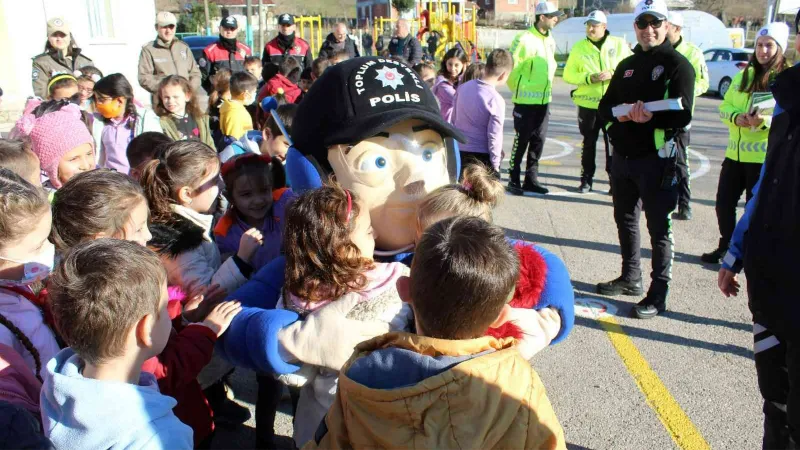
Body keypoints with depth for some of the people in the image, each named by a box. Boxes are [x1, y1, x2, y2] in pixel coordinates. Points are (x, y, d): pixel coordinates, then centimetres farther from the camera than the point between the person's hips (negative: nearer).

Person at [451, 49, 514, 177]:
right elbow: (494, 136, -17)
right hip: (482, 156, -6)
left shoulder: (463, 87, 2)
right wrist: (495, 164, -9)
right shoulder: (496, 99, -18)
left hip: (460, 152, 6)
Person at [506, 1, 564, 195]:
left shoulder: (550, 40, 10)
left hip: (544, 101, 7)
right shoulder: (525, 39, -14)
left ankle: (531, 180, 19)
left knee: (538, 141, 10)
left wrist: (546, 88, 16)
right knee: (521, 141, -1)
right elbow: (511, 67, -11)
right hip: (526, 101, -7)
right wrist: (520, 90, -1)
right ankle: (514, 181, 10)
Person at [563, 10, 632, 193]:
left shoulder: (620, 45, 0)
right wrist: (588, 78, -14)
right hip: (588, 104, 1)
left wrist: (612, 74, -18)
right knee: (589, 144, 11)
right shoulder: (579, 47, 2)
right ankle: (587, 179, 22)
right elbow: (568, 75, 2)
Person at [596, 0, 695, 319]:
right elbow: (605, 106, 11)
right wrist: (619, 113, -12)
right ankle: (631, 278, 34)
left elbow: (682, 114, -15)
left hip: (656, 159, -7)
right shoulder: (627, 65, 16)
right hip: (622, 156, 7)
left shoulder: (677, 64, -5)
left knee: (658, 226, -2)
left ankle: (659, 293, 6)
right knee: (625, 219, 17)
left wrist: (651, 116, -32)